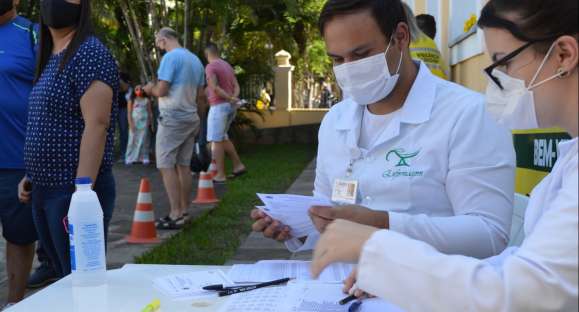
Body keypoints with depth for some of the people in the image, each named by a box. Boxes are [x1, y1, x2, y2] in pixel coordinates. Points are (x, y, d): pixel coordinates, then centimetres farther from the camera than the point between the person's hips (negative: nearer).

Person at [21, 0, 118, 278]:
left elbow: (97, 126, -20)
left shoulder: (89, 53, -13)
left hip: (75, 192, -9)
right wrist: (33, 173, 16)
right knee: (64, 280, 17)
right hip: (44, 191, 9)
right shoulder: (51, 58, 15)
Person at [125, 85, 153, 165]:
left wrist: (151, 123, 4)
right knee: (133, 140, -1)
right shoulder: (132, 100, 5)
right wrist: (130, 123, -10)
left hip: (144, 122, 1)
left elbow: (150, 112, 9)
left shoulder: (147, 100, 8)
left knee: (144, 140, 0)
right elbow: (129, 113, 0)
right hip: (134, 122, -1)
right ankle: (130, 158, 1)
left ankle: (144, 158, 2)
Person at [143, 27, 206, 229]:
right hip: (191, 119, 8)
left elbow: (161, 90, -18)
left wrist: (150, 89, 3)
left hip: (173, 118, -8)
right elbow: (201, 96, 15)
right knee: (183, 165, 11)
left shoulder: (170, 57, -11)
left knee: (166, 166, -6)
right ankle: (184, 212, 16)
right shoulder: (196, 60, 14)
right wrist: (199, 121, 21)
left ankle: (176, 215, -10)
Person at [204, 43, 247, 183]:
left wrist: (230, 98, -14)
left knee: (216, 140, -3)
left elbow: (214, 88, -23)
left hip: (219, 106, -9)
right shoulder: (228, 66, 16)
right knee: (222, 137, 19)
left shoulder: (210, 67, -11)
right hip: (230, 106, 9)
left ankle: (220, 175, -3)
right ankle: (238, 165, 14)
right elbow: (236, 86, 8)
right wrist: (233, 99, -10)